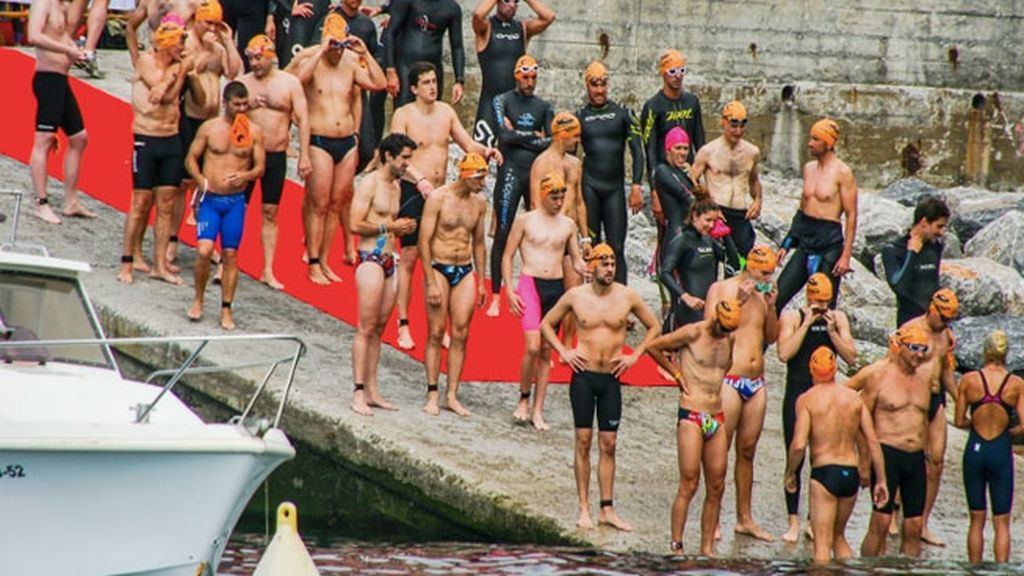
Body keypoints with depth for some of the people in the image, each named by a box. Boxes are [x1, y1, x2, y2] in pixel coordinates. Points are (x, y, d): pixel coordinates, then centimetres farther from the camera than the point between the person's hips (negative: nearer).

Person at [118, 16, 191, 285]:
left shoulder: (177, 65, 8)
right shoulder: (146, 60, -5)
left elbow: (169, 95, -4)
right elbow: (159, 85, -17)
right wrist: (179, 68, -5)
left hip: (171, 141, 5)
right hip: (146, 140, -5)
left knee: (166, 205, 5)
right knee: (141, 202, -3)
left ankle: (159, 264, 9)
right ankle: (128, 262, 4)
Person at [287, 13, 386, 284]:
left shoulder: (351, 66, 8)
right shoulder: (313, 63, -5)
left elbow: (379, 84, -2)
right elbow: (300, 77, -27)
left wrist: (365, 55, -7)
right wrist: (321, 51, -25)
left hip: (347, 142, 5)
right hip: (319, 142, -5)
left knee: (338, 203, 7)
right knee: (319, 205, -6)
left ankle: (324, 260, 14)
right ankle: (313, 265, -2)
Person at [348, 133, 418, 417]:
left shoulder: (395, 186, 18)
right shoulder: (370, 183, -8)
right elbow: (356, 225, -15)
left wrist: (402, 227, 9)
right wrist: (389, 226, -10)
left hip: (389, 261, 8)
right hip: (370, 259, -8)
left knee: (378, 329, 8)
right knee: (366, 329, -9)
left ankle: (372, 390, 10)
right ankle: (359, 393, -10)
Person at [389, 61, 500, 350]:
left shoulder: (446, 111, 7)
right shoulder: (403, 115, -8)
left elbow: (468, 144, 11)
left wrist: (484, 151, -11)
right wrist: (420, 179, -35)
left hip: (440, 192, 5)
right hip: (412, 191, -5)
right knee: (409, 258, -3)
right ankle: (403, 325, 2)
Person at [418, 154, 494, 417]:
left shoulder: (479, 203, 7)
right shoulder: (439, 198, -10)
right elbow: (424, 241, -11)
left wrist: (481, 282, 15)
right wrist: (431, 283, -15)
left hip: (465, 272, 5)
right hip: (439, 268, -5)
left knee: (460, 334, 0)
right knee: (437, 333, -3)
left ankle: (452, 395, 4)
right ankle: (432, 396, 3)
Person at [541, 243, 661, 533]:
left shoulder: (627, 297, -1)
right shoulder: (575, 296, -1)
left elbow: (653, 327, 13)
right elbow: (546, 324, 12)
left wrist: (634, 356, 4)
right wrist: (563, 351, 0)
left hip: (611, 378, 1)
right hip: (583, 375, -1)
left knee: (608, 444, 3)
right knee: (583, 440, -1)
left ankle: (607, 509, 7)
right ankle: (584, 509, 4)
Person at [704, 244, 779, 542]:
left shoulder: (763, 294, 14)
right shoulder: (721, 289, -2)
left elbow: (771, 337, 13)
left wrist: (771, 306, -1)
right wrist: (738, 301, -17)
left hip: (756, 383, 6)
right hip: (728, 380, -6)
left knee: (747, 451, 10)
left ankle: (745, 518, 15)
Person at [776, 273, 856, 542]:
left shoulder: (838, 318, 6)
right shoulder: (792, 317, -2)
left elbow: (851, 358, 0)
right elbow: (784, 353, -17)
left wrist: (831, 330, -11)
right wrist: (807, 324, -16)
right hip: (797, 396, -2)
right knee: (795, 459, -3)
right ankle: (793, 522, 1)